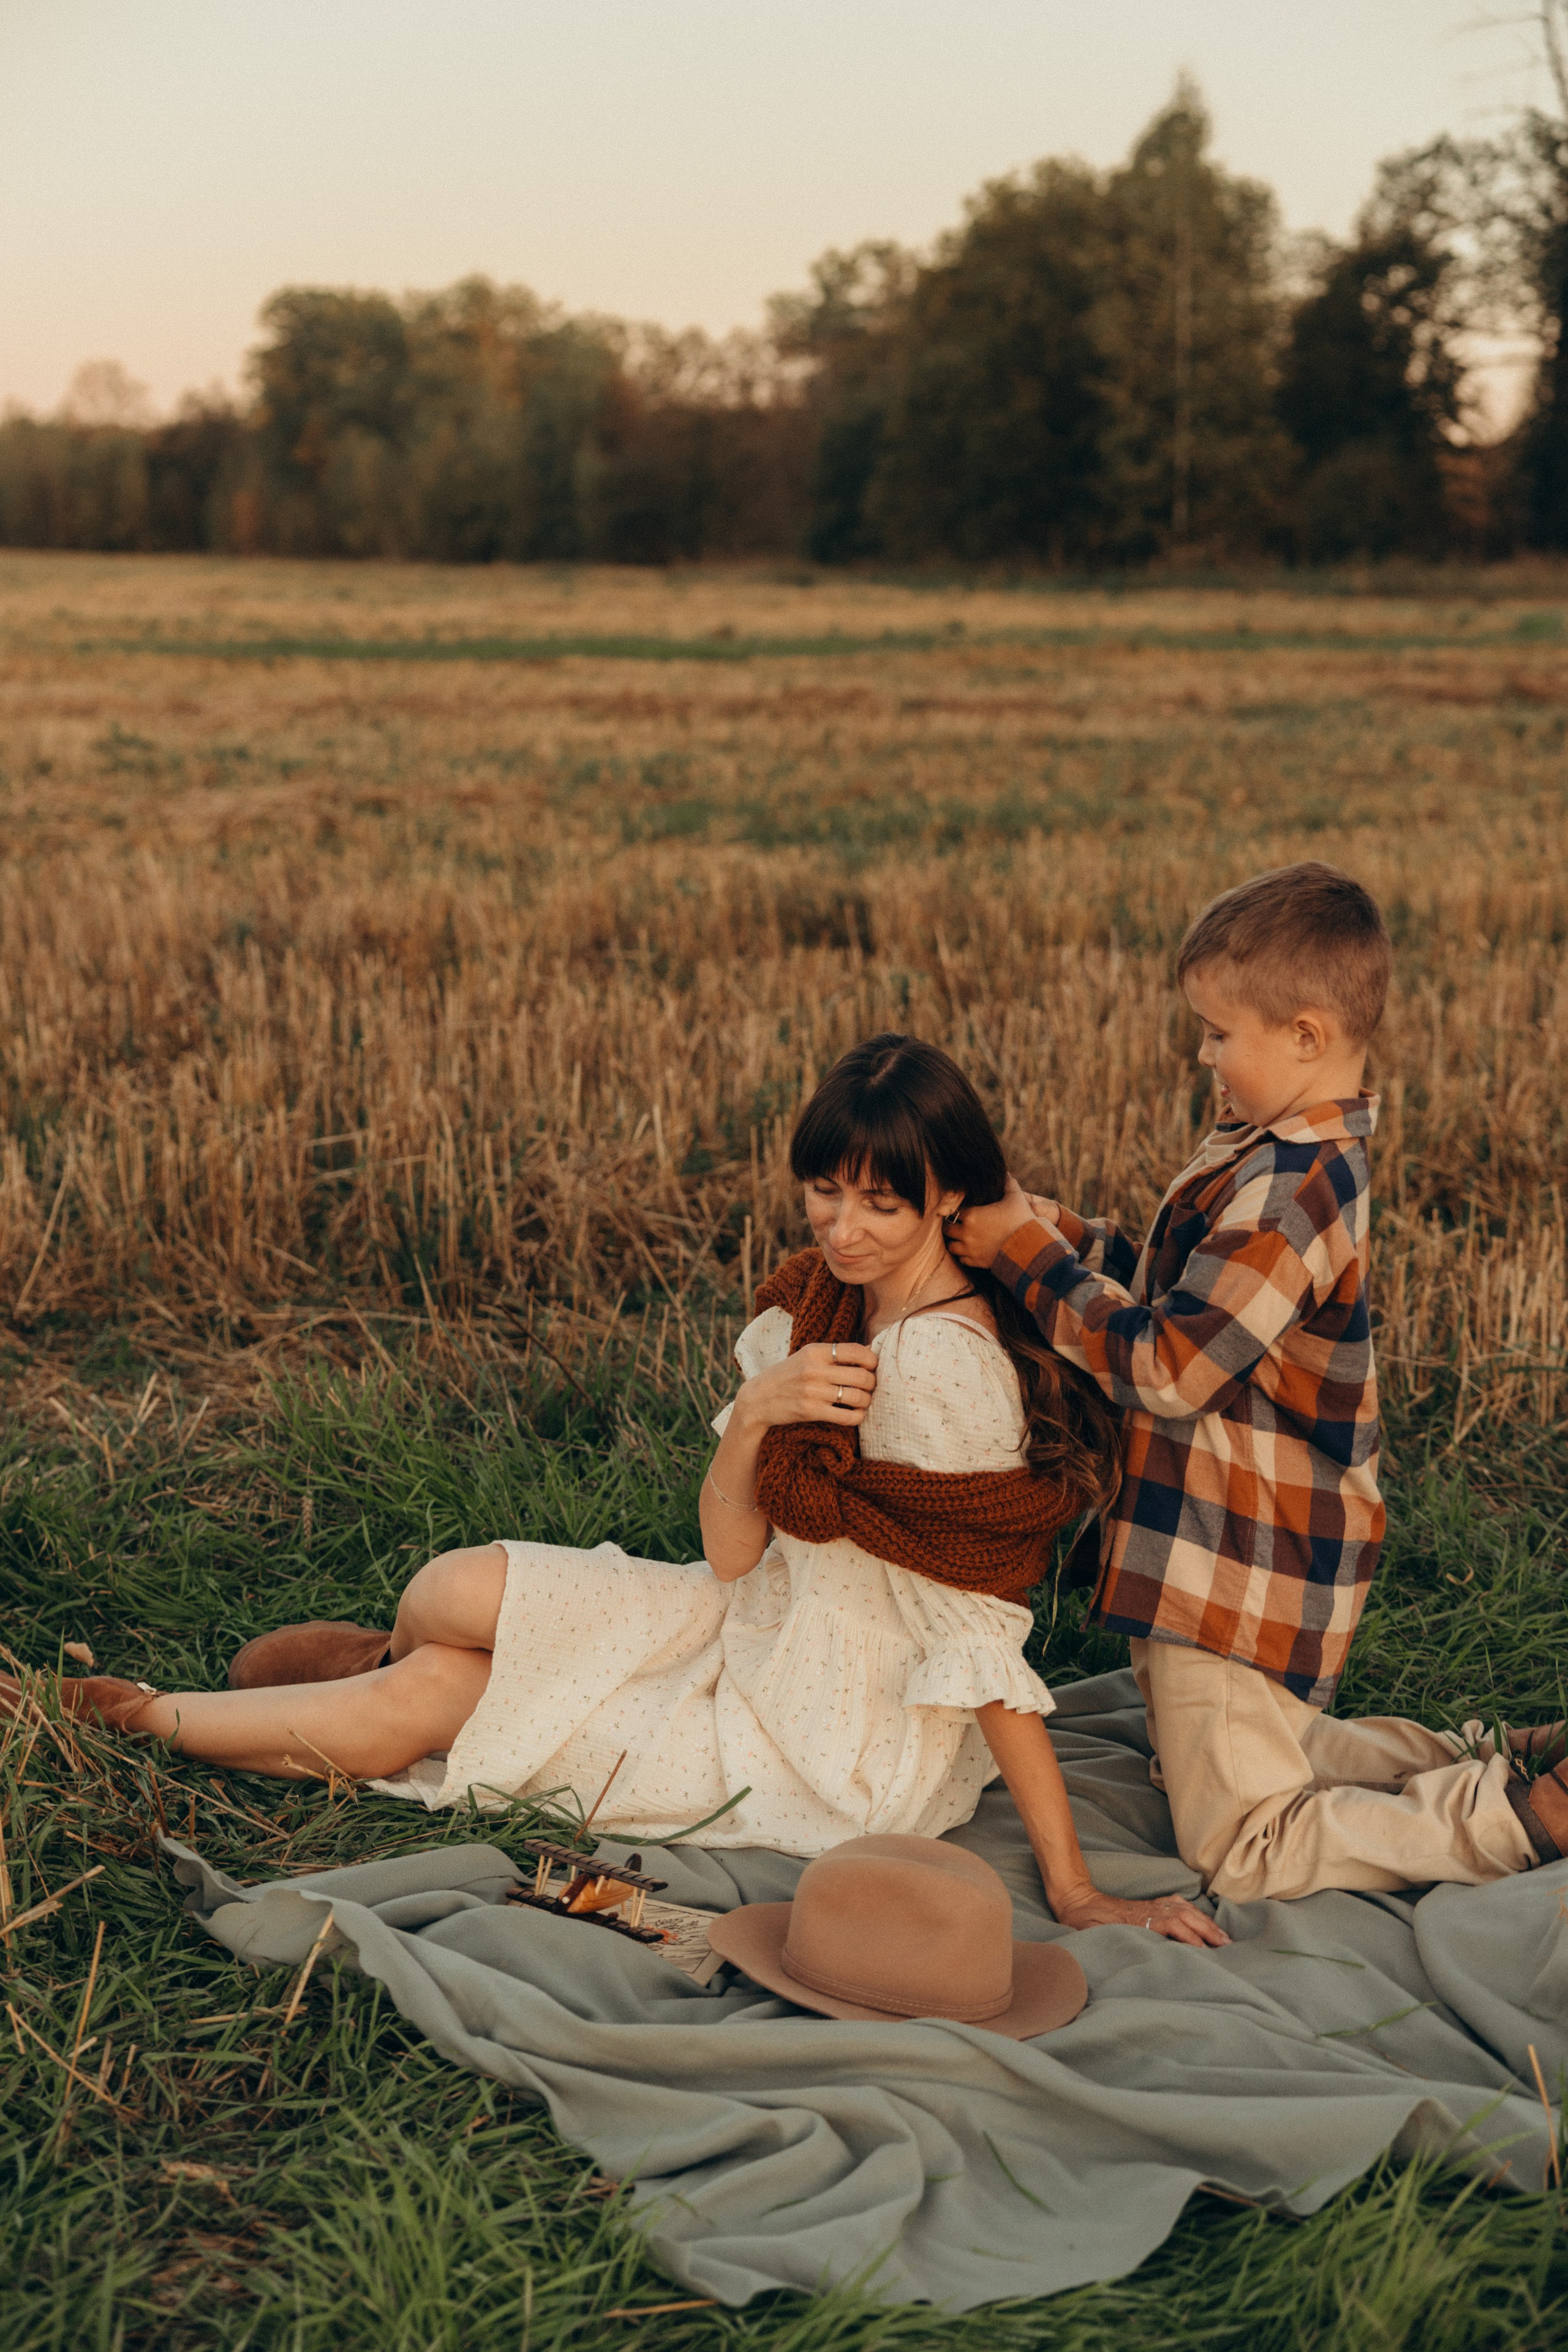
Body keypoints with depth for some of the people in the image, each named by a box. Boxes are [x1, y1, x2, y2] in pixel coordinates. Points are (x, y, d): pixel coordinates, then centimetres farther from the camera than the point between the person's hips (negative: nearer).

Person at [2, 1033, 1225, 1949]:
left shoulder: (943, 1364, -27)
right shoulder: (819, 1300, -2)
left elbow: (987, 1647, -23)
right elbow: (734, 1555, -4)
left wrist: (1074, 1889, -21)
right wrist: (754, 1414, -24)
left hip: (852, 1748, -7)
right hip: (771, 1631, 7)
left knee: (418, 1703, -2)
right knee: (452, 1591, -3)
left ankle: (149, 1714, 25)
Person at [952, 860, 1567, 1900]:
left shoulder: (1285, 1190, -27)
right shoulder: (1310, 1157, 5)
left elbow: (1165, 1366, -27)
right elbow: (1178, 1292, 12)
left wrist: (1028, 1255, -19)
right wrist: (1054, 1229, 3)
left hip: (1240, 1569, -10)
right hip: (1246, 1540, 10)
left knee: (1246, 1851, 1)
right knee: (1236, 1752, 28)